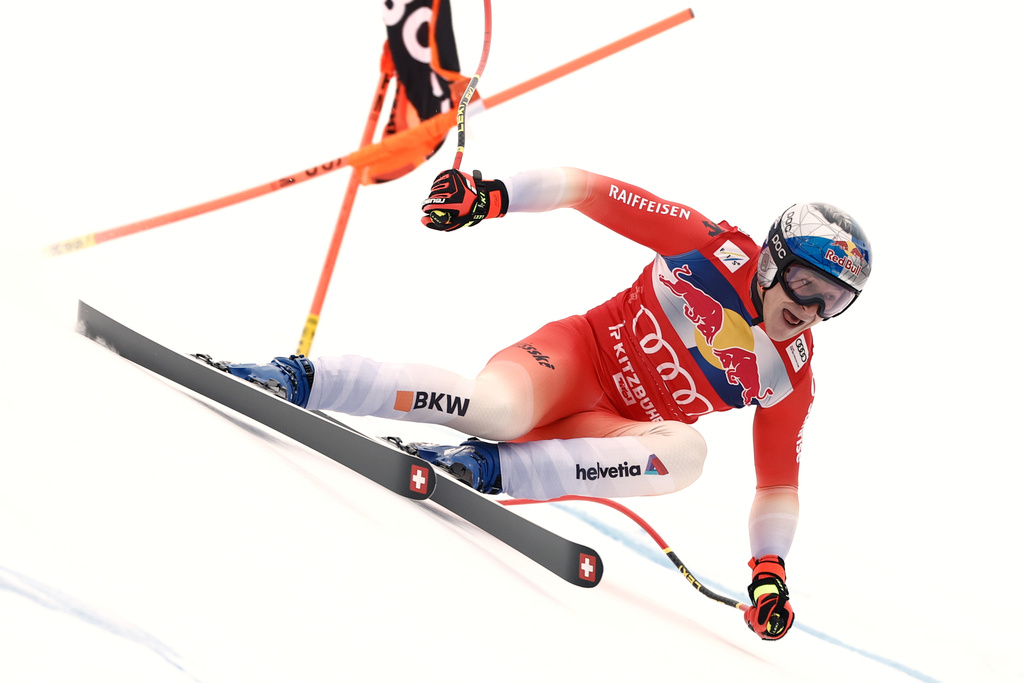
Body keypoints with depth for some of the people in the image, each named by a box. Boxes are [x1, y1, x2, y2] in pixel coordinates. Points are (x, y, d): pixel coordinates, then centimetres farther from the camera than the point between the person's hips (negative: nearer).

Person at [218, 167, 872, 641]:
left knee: (687, 451, -32)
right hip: (577, 356, -3)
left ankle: (490, 468, -32)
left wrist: (770, 569, -4)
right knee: (496, 408, -37)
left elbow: (778, 480, 10)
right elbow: (593, 190, -8)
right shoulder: (718, 245, -7)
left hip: (615, 434, 3)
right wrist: (494, 194, -20)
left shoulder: (790, 378, 2)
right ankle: (300, 378, -27)